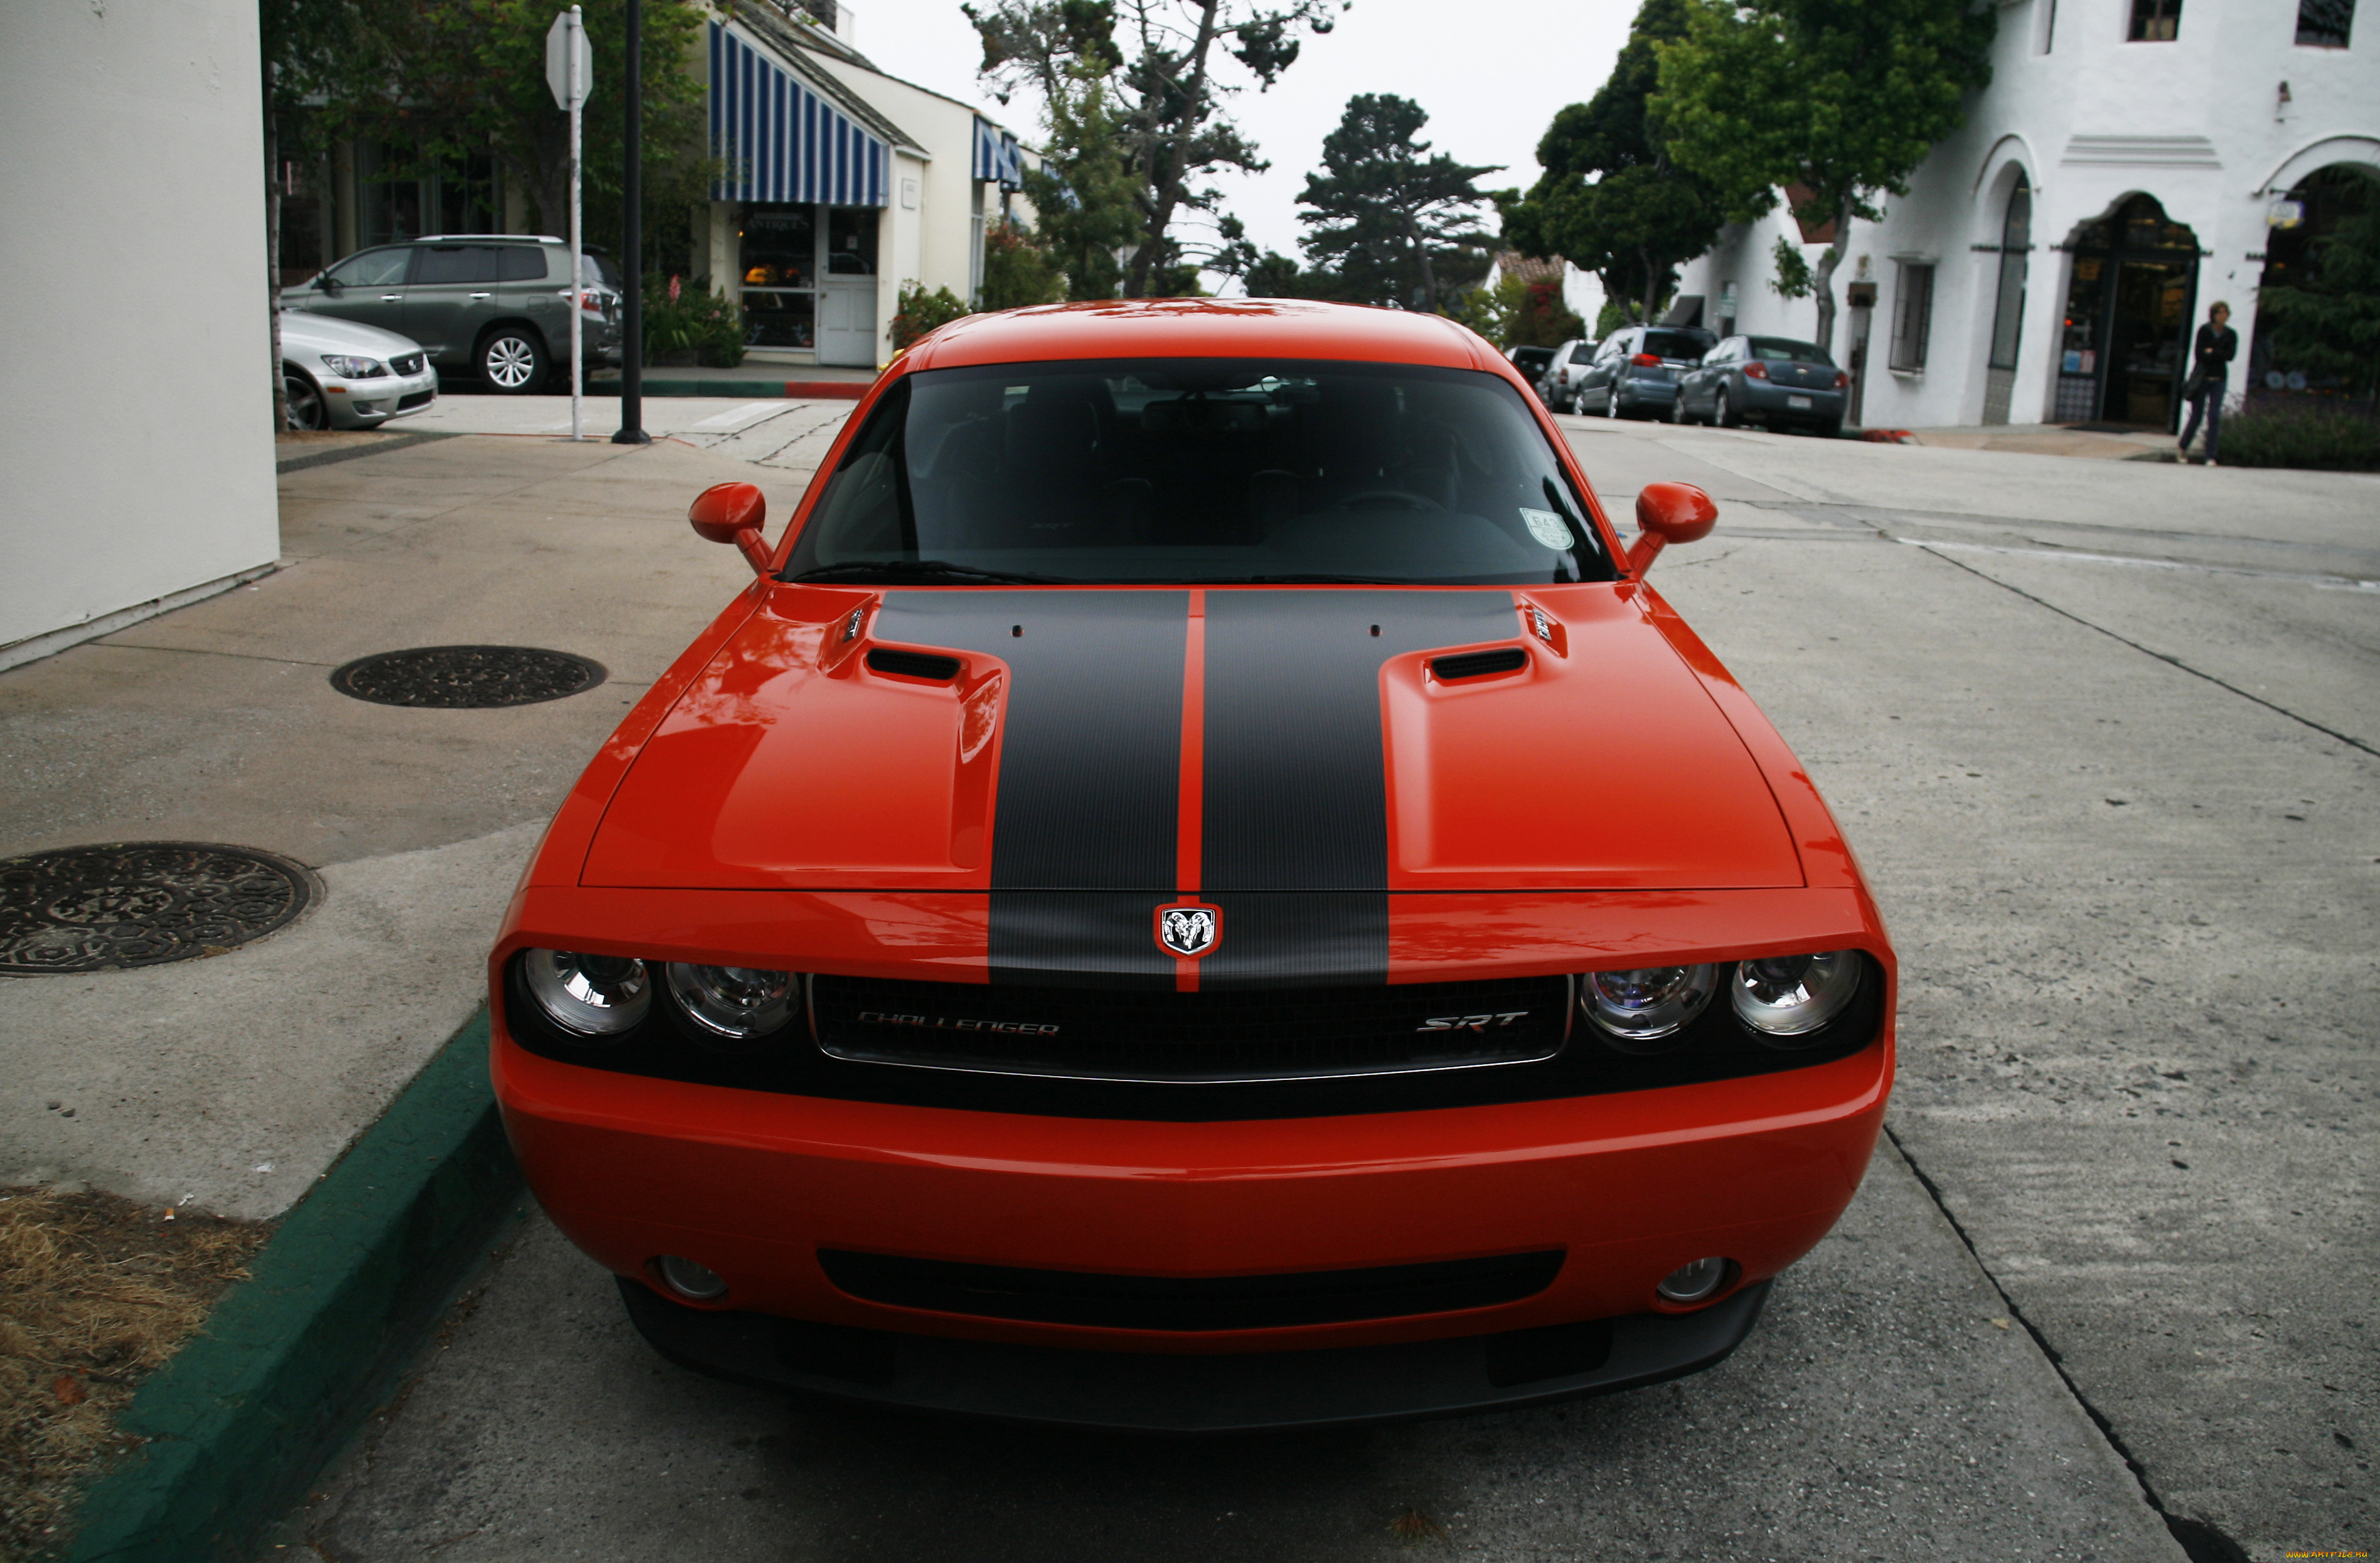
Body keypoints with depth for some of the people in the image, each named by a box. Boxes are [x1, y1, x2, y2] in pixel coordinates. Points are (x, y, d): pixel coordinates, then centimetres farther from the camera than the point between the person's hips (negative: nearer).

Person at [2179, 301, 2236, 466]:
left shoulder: (2231, 335, 5)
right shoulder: (2204, 331, -1)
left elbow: (2230, 355, -8)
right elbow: (2200, 354, -9)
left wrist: (2212, 352, -11)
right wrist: (2219, 355, -8)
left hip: (2218, 380, 1)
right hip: (2202, 377, -1)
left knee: (2214, 416, -7)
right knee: (2196, 415, 1)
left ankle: (2211, 457, -6)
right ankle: (2183, 447, 26)